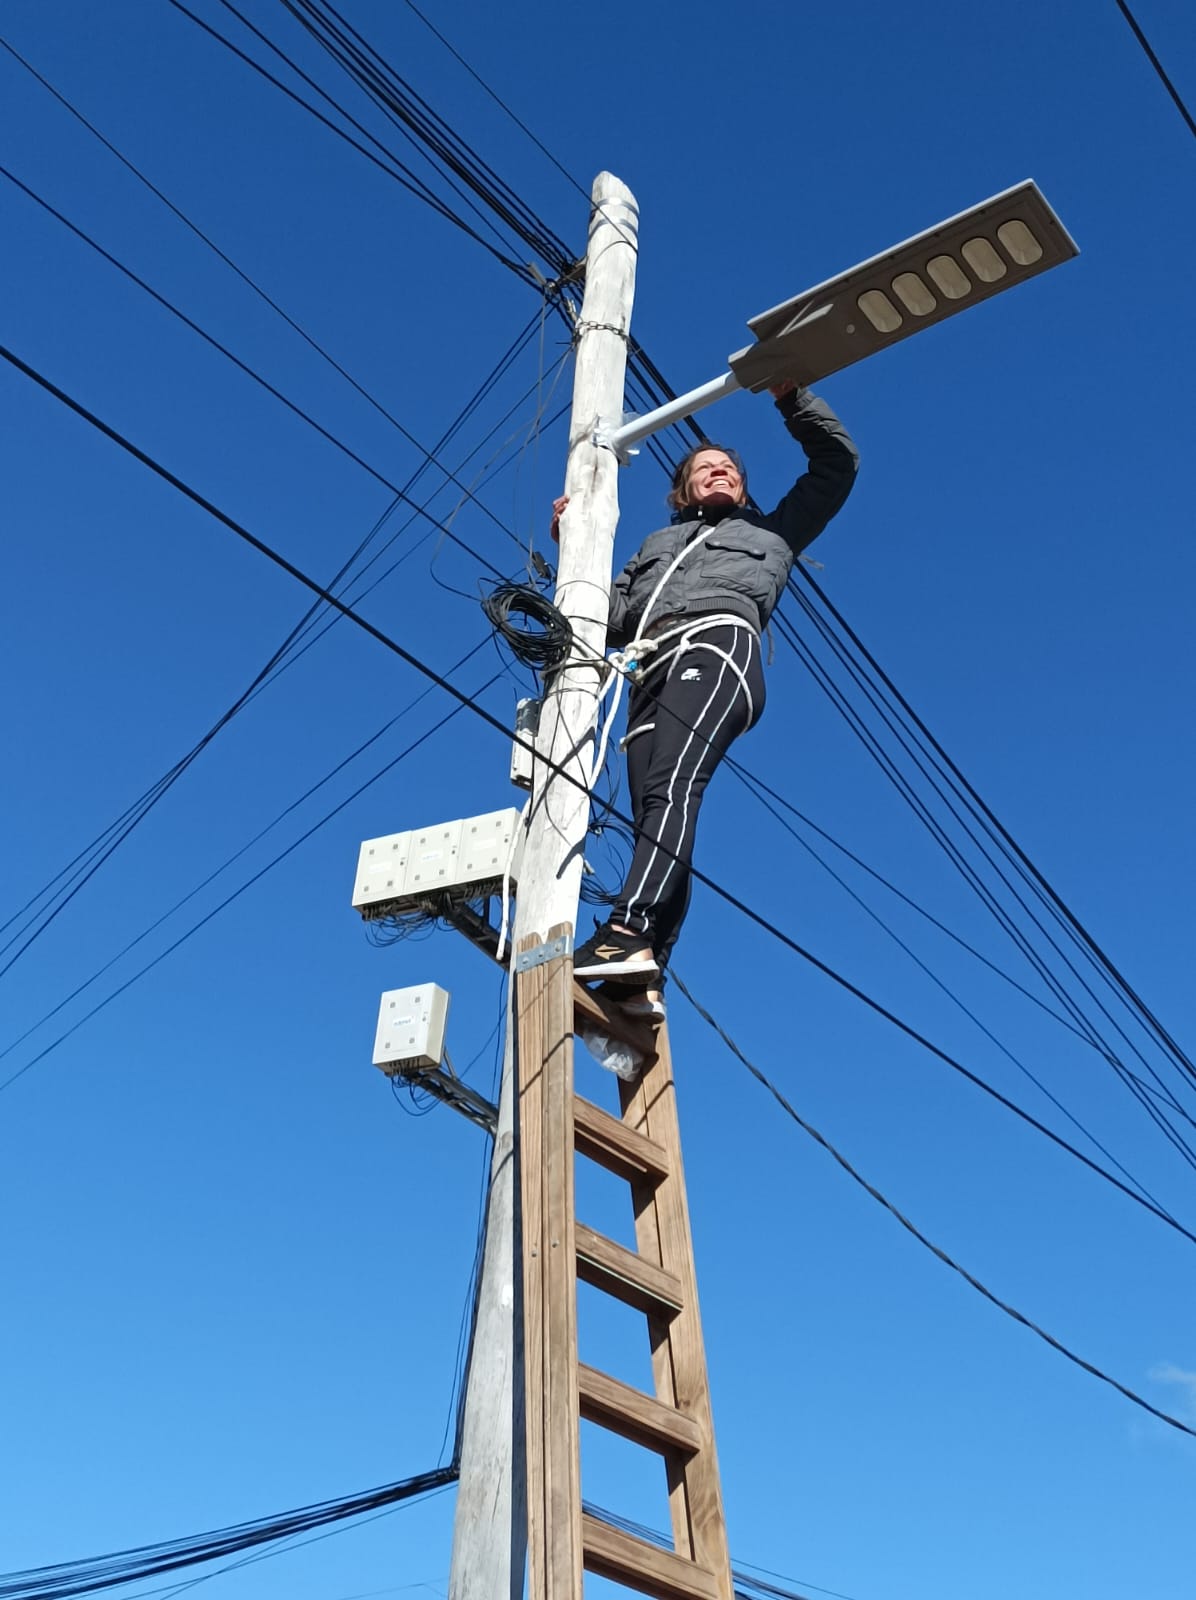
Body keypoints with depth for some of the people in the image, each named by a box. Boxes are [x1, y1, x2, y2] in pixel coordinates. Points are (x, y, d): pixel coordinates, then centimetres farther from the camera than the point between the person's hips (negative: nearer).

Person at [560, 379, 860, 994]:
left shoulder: (769, 531, 37)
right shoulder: (656, 545, 42)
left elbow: (837, 462, 33)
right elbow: (609, 618, 27)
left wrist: (791, 397, 25)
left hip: (717, 644, -4)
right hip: (651, 671, 4)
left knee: (672, 787, -30)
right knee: (655, 813, -15)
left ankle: (628, 932, -48)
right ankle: (641, 979, -28)